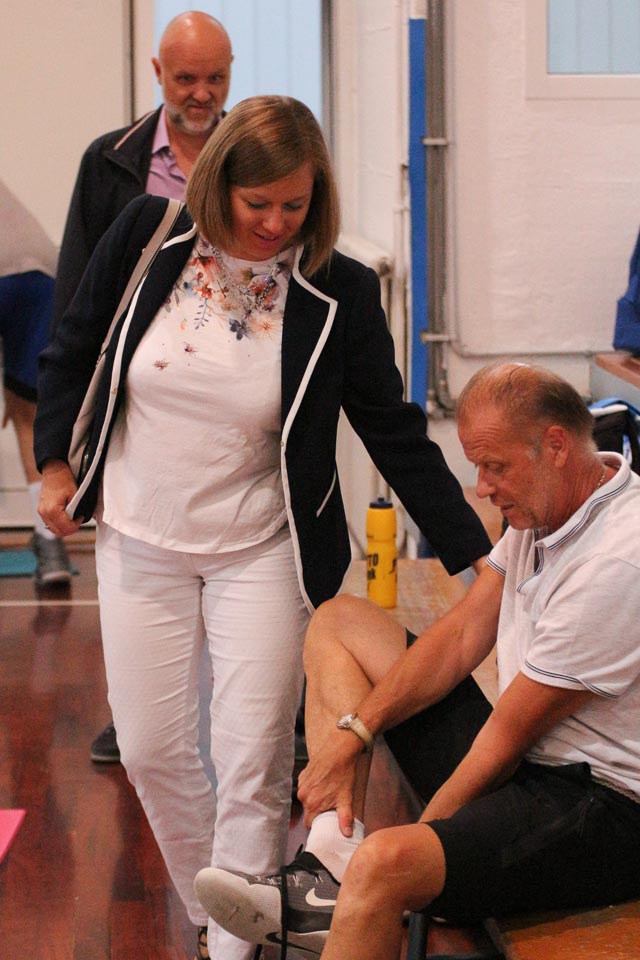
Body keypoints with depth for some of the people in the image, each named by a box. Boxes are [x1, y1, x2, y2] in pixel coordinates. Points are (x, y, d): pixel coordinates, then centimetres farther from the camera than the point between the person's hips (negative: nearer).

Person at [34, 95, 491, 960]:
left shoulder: (340, 295, -12)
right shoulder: (146, 237, -8)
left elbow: (396, 433, -7)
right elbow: (72, 353, 7)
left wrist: (476, 556, -10)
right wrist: (55, 462, 3)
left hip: (260, 552, -2)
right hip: (142, 541, 2)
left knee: (254, 766, -4)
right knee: (152, 751, 6)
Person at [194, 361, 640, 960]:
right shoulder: (543, 504, 5)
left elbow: (511, 732, -19)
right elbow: (463, 635, 6)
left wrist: (424, 830, -11)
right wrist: (352, 736, -3)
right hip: (529, 758, 10)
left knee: (381, 865, -37)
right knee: (337, 623, 10)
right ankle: (328, 877, -6)